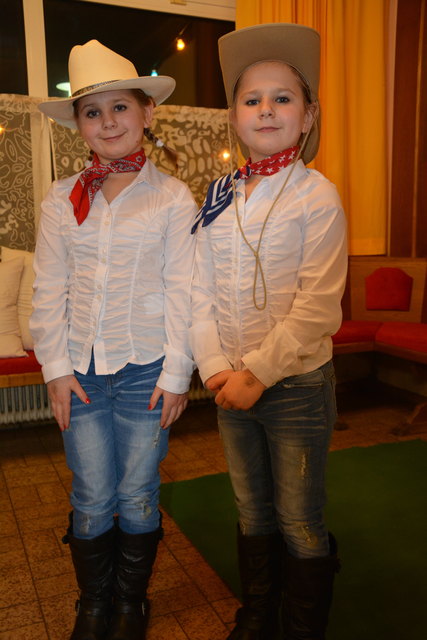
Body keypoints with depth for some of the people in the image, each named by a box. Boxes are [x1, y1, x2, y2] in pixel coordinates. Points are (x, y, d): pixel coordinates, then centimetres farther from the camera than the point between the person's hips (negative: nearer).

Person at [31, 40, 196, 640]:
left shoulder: (172, 197, -3)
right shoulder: (61, 200, 4)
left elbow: (181, 289, -5)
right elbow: (49, 289, 5)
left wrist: (176, 373, -7)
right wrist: (56, 367, 0)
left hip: (146, 370, -2)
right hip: (81, 371, 2)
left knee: (137, 496, 10)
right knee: (92, 499, 10)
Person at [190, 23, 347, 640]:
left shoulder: (316, 195, -10)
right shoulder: (220, 196, 5)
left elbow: (318, 305, -17)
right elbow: (201, 293, 1)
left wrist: (259, 373, -19)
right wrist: (216, 369, -11)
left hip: (297, 381, -5)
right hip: (232, 383, 5)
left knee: (299, 521, 9)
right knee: (252, 511, 20)